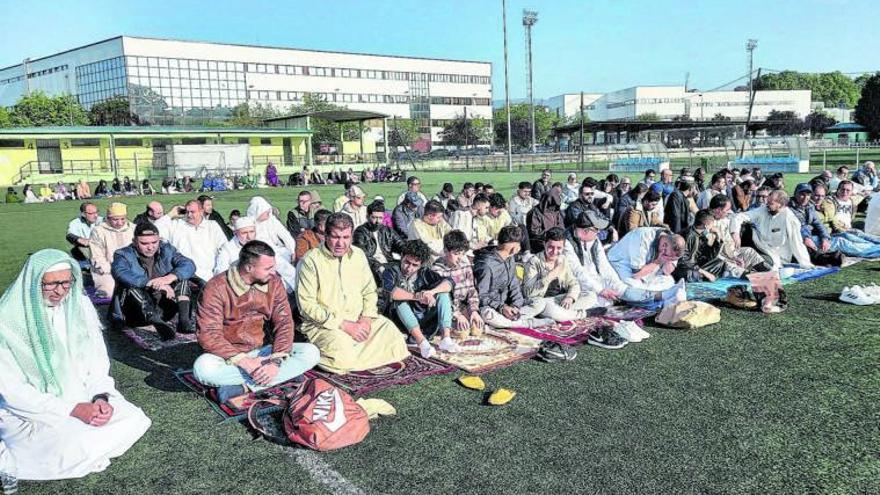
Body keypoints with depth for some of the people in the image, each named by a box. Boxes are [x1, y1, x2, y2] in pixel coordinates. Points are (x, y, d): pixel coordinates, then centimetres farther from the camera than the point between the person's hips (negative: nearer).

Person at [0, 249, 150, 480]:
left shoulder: (80, 305, -3)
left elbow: (98, 359, 2)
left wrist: (101, 397, -17)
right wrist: (73, 410, -23)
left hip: (82, 397, 5)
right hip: (31, 410, -5)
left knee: (134, 420, -15)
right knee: (75, 448, -31)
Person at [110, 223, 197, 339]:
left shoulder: (167, 250, 6)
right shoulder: (123, 254, -3)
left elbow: (189, 265, -11)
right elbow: (121, 274, -27)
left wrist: (170, 277, -31)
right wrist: (153, 283, -37)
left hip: (163, 310, 3)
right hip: (137, 313, -3)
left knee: (181, 276, -10)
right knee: (132, 286, -29)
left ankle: (183, 321, -27)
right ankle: (159, 324, -52)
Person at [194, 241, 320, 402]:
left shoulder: (274, 283, -3)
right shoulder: (216, 288, -15)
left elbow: (284, 323, -7)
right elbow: (208, 335, -19)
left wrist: (276, 362, -23)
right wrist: (243, 361, -28)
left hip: (264, 351, 3)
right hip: (231, 356, -3)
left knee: (311, 352, -19)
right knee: (202, 367, -35)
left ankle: (246, 386, -23)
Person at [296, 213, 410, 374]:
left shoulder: (358, 255, 9)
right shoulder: (310, 261, -10)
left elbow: (369, 291, 13)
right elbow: (307, 305, -14)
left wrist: (366, 317, -7)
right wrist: (343, 324, -19)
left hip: (359, 320, 6)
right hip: (324, 324, -6)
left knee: (389, 329, -16)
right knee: (343, 355, -32)